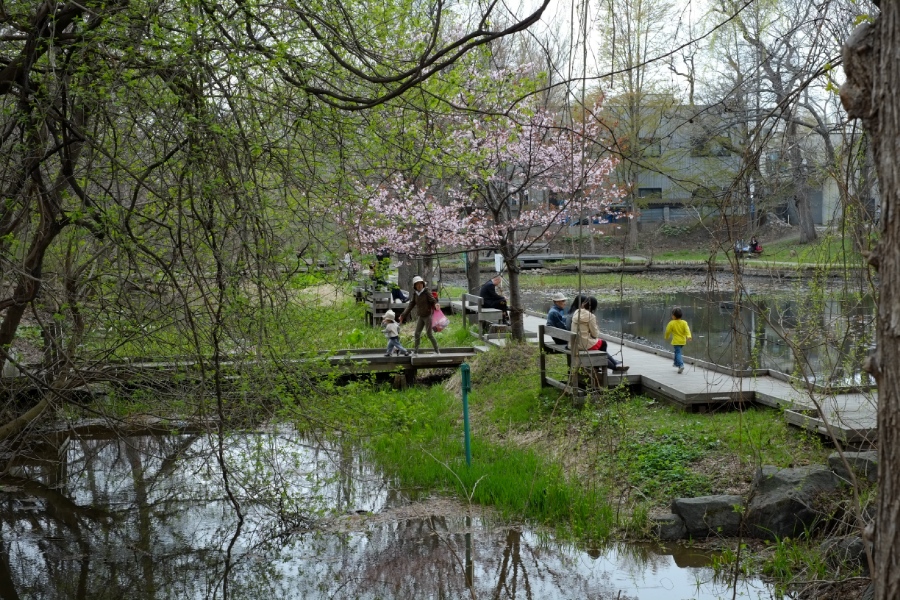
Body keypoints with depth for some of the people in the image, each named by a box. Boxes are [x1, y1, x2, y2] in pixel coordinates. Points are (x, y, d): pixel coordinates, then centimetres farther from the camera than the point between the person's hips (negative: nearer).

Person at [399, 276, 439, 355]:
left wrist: (436, 304, -39)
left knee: (429, 334, -5)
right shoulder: (415, 295, 5)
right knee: (417, 334, 4)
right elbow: (410, 305, 9)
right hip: (421, 317, 5)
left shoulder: (427, 293, -10)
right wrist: (403, 315, 8)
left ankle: (437, 351, 5)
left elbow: (433, 301, -14)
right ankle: (415, 351, 12)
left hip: (428, 316, -5)